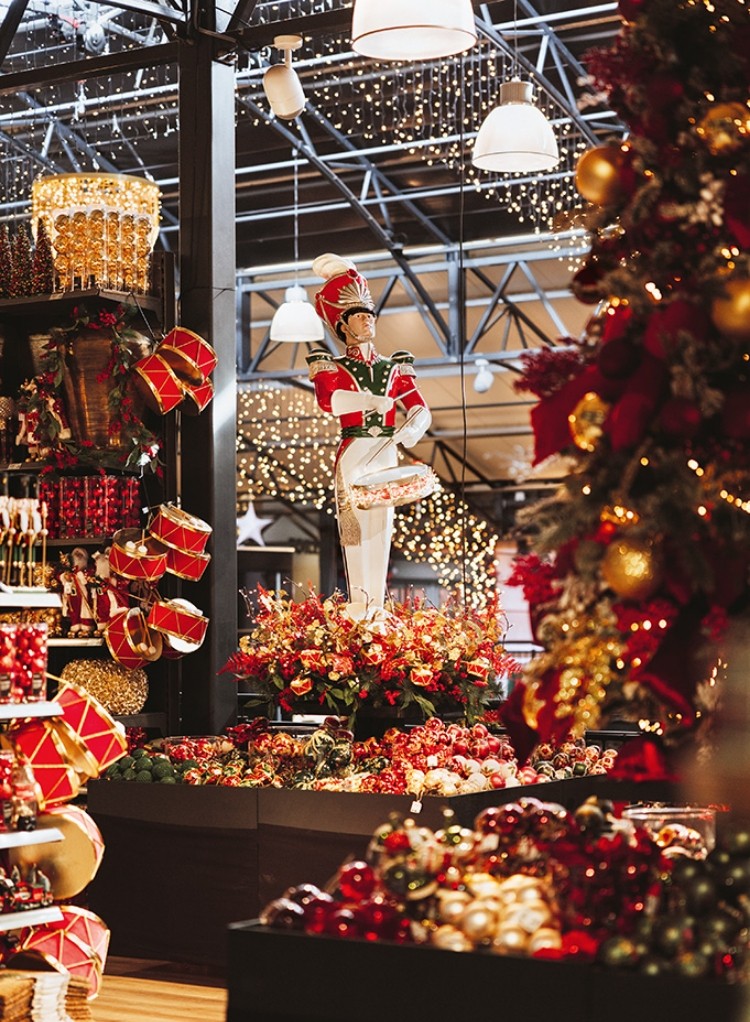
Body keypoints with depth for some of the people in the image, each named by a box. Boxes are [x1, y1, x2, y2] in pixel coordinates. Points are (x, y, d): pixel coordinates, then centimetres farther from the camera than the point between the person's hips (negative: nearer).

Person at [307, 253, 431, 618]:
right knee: (354, 526, -7)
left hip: (386, 455, 3)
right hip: (352, 454, -3)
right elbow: (327, 400, -18)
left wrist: (412, 427, -19)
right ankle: (358, 602, -6)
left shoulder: (394, 368, 14)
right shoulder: (331, 367, 4)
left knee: (382, 528, 1)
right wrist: (376, 400, -17)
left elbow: (421, 410, 3)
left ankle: (378, 603, 3)